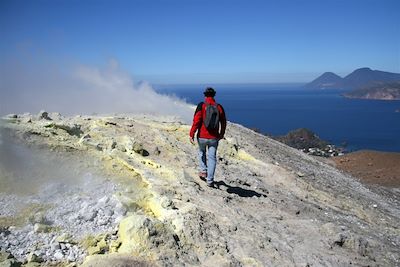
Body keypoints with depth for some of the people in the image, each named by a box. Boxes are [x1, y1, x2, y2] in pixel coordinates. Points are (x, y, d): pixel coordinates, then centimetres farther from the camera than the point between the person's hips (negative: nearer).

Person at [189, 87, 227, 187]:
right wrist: (221, 134, 24)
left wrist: (191, 134, -7)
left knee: (202, 152, 27)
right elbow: (223, 123, 9)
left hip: (202, 137, -1)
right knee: (212, 158, 8)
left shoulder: (201, 105, -9)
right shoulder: (219, 107, 1)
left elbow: (196, 121, -14)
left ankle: (203, 171, 24)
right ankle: (210, 180, 7)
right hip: (214, 138, 1)